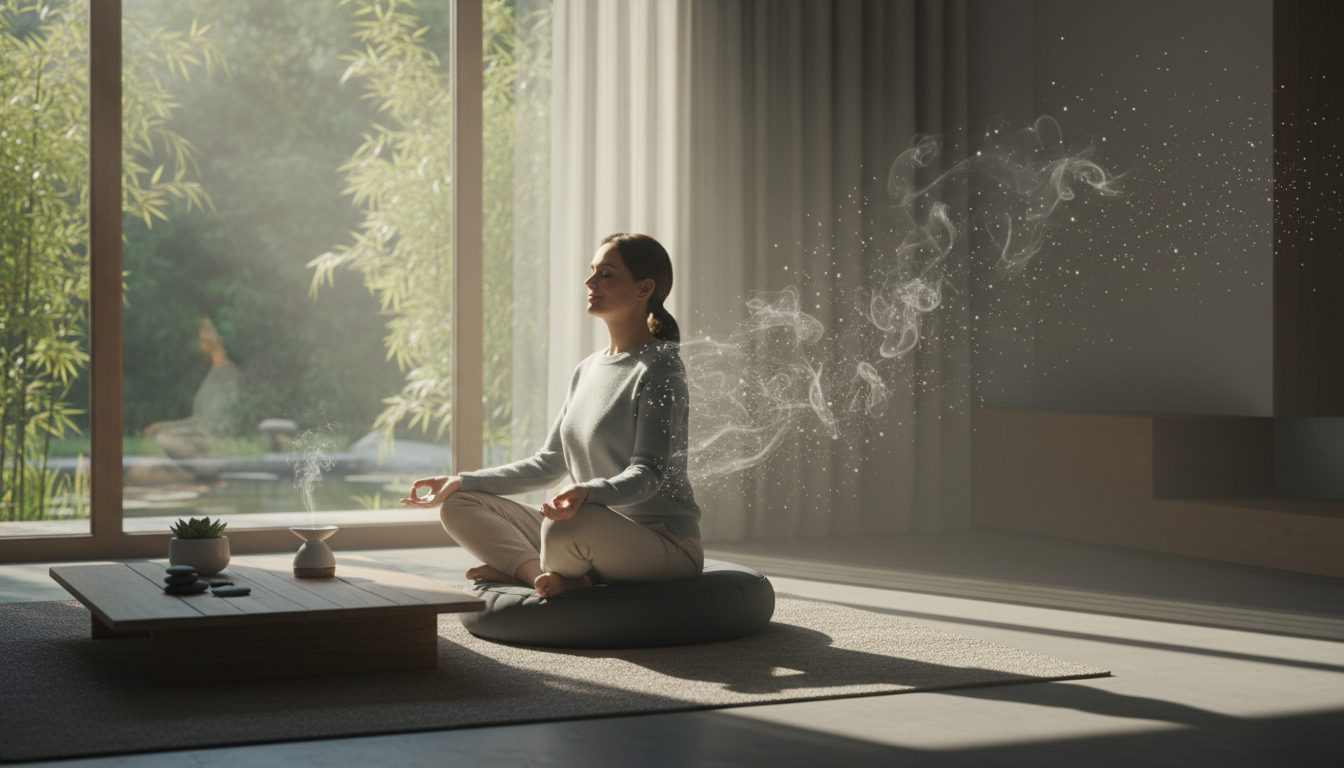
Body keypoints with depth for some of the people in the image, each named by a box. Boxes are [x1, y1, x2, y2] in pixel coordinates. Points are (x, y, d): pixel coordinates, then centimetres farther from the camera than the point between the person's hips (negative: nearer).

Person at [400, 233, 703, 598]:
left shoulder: (659, 367, -9)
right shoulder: (587, 370, 16)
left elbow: (648, 473, -19)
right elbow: (548, 465, 19)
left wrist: (588, 493, -39)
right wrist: (461, 482, 12)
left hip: (664, 541, -9)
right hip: (601, 536, 9)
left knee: (565, 526, -41)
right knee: (459, 506, 3)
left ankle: (519, 568, -7)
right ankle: (549, 575, -19)